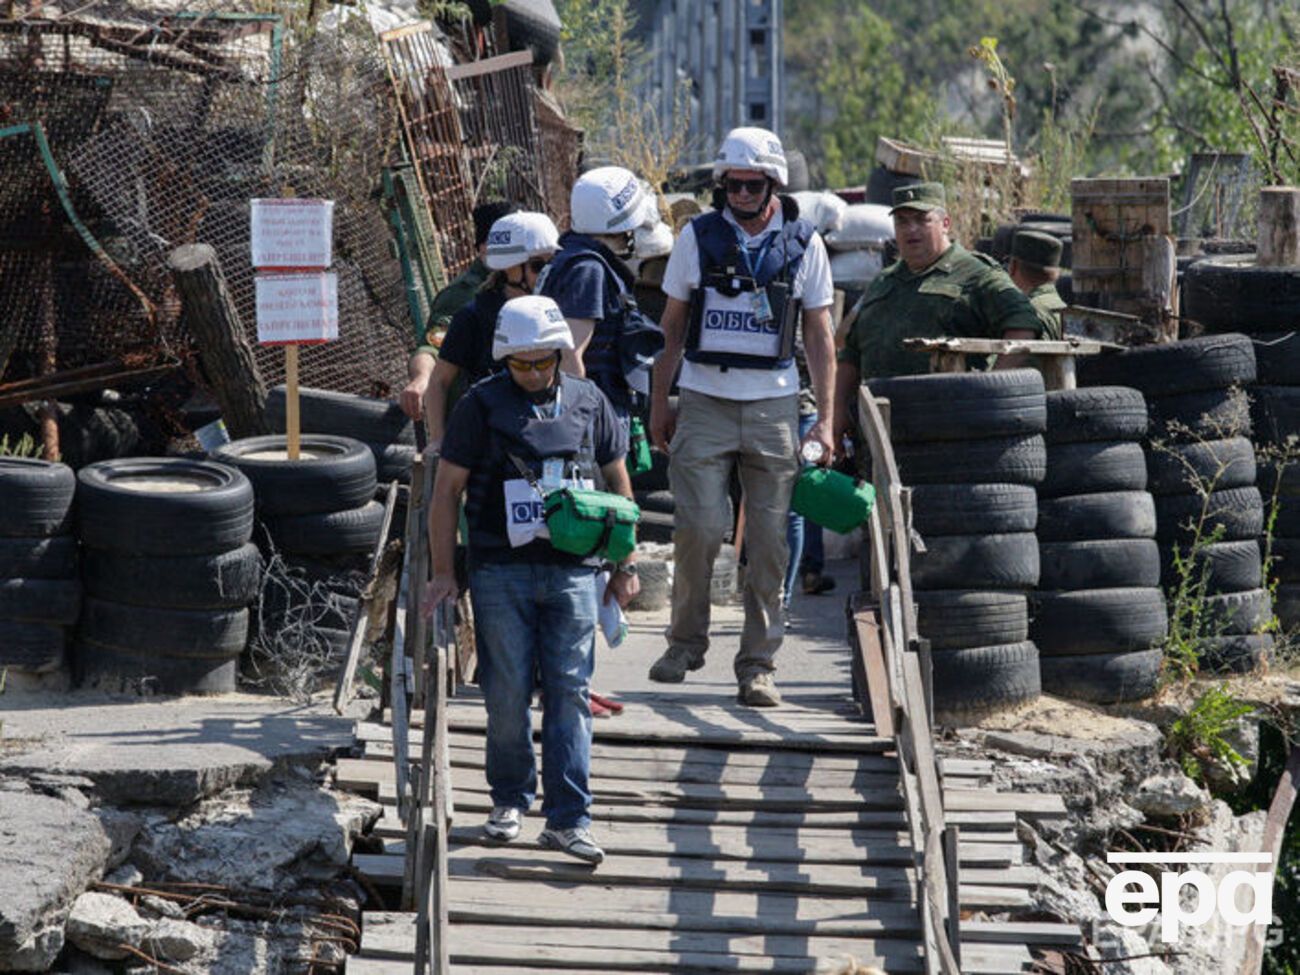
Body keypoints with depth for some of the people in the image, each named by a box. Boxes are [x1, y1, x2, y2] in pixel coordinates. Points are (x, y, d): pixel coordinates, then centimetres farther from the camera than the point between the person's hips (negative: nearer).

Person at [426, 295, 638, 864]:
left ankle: (567, 818, -4)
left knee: (569, 692, -3)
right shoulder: (482, 407, 2)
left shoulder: (589, 404, 9)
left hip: (572, 572, 1)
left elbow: (618, 484, 18)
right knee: (508, 693, 0)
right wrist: (443, 572, 0)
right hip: (500, 573, -1)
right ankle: (510, 799, 19)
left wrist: (625, 567, 16)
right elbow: (447, 490, 4)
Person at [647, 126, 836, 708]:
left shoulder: (803, 245, 5)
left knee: (768, 540, 0)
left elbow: (818, 336, 8)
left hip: (772, 405, 1)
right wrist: (658, 404, 7)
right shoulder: (697, 237, 4)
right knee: (698, 528, -9)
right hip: (703, 402, -1)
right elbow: (672, 326, 10)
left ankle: (757, 664, 7)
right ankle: (686, 642, 11)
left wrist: (825, 419, 2)